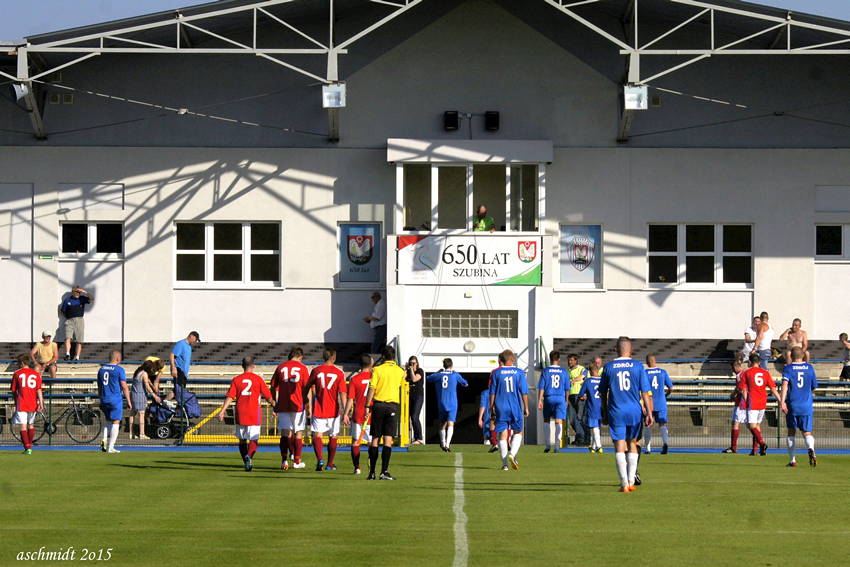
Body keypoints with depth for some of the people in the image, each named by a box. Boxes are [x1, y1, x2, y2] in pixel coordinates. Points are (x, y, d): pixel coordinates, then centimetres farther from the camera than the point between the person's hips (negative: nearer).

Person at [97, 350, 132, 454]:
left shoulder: (102, 369, 10)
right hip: (116, 400, -6)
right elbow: (124, 387, -10)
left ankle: (104, 440, 4)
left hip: (104, 400, 6)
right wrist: (128, 401, -3)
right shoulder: (119, 370, -8)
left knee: (108, 420, 22)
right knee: (115, 422, 1)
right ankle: (110, 447, -2)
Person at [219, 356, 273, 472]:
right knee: (254, 439, -1)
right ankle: (249, 456, -28)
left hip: (240, 414, 2)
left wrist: (222, 410, -7)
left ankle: (246, 462, 14)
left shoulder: (236, 379, 4)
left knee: (242, 439, 15)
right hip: (254, 414, -2)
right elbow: (268, 397, 2)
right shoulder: (258, 379, 0)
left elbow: (230, 397, -5)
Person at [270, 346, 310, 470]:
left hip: (283, 406, 2)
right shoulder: (302, 368, -1)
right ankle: (297, 461, 12)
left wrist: (275, 404, 16)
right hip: (298, 405, -2)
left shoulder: (280, 367, 5)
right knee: (298, 433, 9)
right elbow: (306, 388, -5)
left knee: (285, 434, 3)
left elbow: (273, 388, 7)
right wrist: (308, 406, 0)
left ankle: (284, 460, -9)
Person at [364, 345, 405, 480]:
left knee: (375, 439, 5)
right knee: (388, 440, -4)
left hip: (378, 404, -1)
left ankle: (372, 472, 6)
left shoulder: (377, 369, -1)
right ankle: (384, 471, -12)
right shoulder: (400, 371, 8)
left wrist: (367, 406, -5)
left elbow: (372, 389, -6)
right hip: (393, 406, 1)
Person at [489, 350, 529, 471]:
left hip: (501, 408, 0)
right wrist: (526, 408, 7)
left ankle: (505, 464, 0)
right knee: (518, 432, 13)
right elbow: (524, 392, 0)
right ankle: (512, 454, -11)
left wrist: (491, 408, 9)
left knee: (503, 435, 3)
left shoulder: (496, 373, 1)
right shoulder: (519, 373, 1)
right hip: (516, 407, 0)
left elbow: (492, 392, 2)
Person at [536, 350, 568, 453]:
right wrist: (566, 400, 21)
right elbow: (567, 388, 9)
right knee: (559, 421, -3)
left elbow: (541, 387, -5)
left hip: (549, 398, -1)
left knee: (546, 420, 14)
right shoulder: (563, 371, 4)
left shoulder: (545, 371, 0)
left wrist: (539, 400, -5)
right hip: (560, 398, 1)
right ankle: (557, 444, -14)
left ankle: (548, 444, 12)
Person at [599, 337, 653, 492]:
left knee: (619, 448, 0)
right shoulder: (638, 366, 0)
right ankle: (631, 481, 12)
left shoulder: (608, 367, 1)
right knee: (633, 445, 15)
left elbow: (602, 393, 10)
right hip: (635, 412, 1)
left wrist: (605, 411, 24)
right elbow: (646, 393, -3)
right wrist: (649, 413, 0)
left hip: (616, 413, -1)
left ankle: (624, 483, -8)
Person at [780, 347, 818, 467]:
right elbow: (814, 387, 13)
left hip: (792, 406, -1)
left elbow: (785, 384, -17)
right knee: (807, 432, 3)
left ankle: (792, 460, 13)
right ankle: (811, 449, -29)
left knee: (791, 432, 13)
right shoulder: (810, 368, 6)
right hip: (807, 406, 1)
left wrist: (782, 401, -24)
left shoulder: (788, 369, -1)